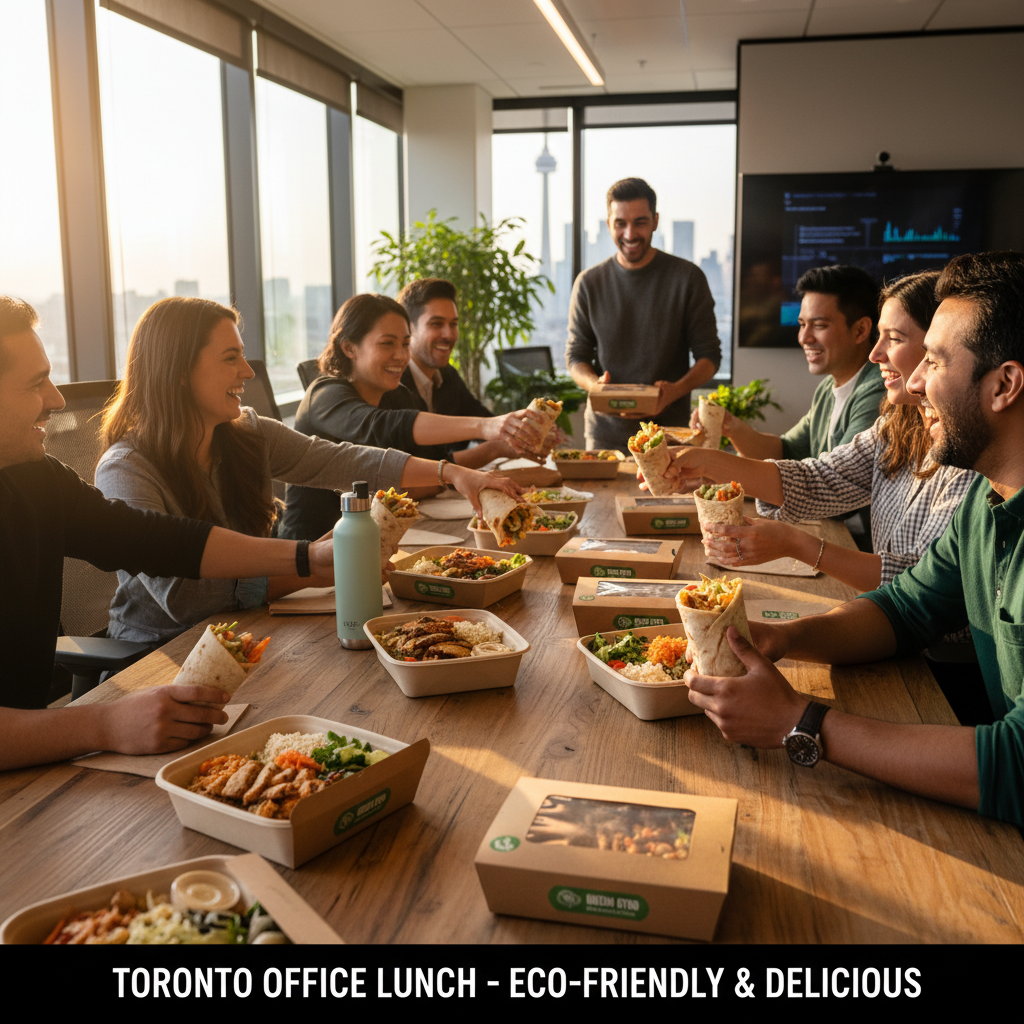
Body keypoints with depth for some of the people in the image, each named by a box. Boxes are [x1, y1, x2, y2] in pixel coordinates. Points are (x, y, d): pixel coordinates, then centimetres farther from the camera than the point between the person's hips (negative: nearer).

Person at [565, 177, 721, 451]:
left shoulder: (688, 278, -1)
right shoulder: (589, 283, 4)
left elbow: (709, 355, 0)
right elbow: (576, 356, 8)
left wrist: (674, 391, -20)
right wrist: (595, 385, -15)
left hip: (669, 431, -1)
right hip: (605, 432, 2)